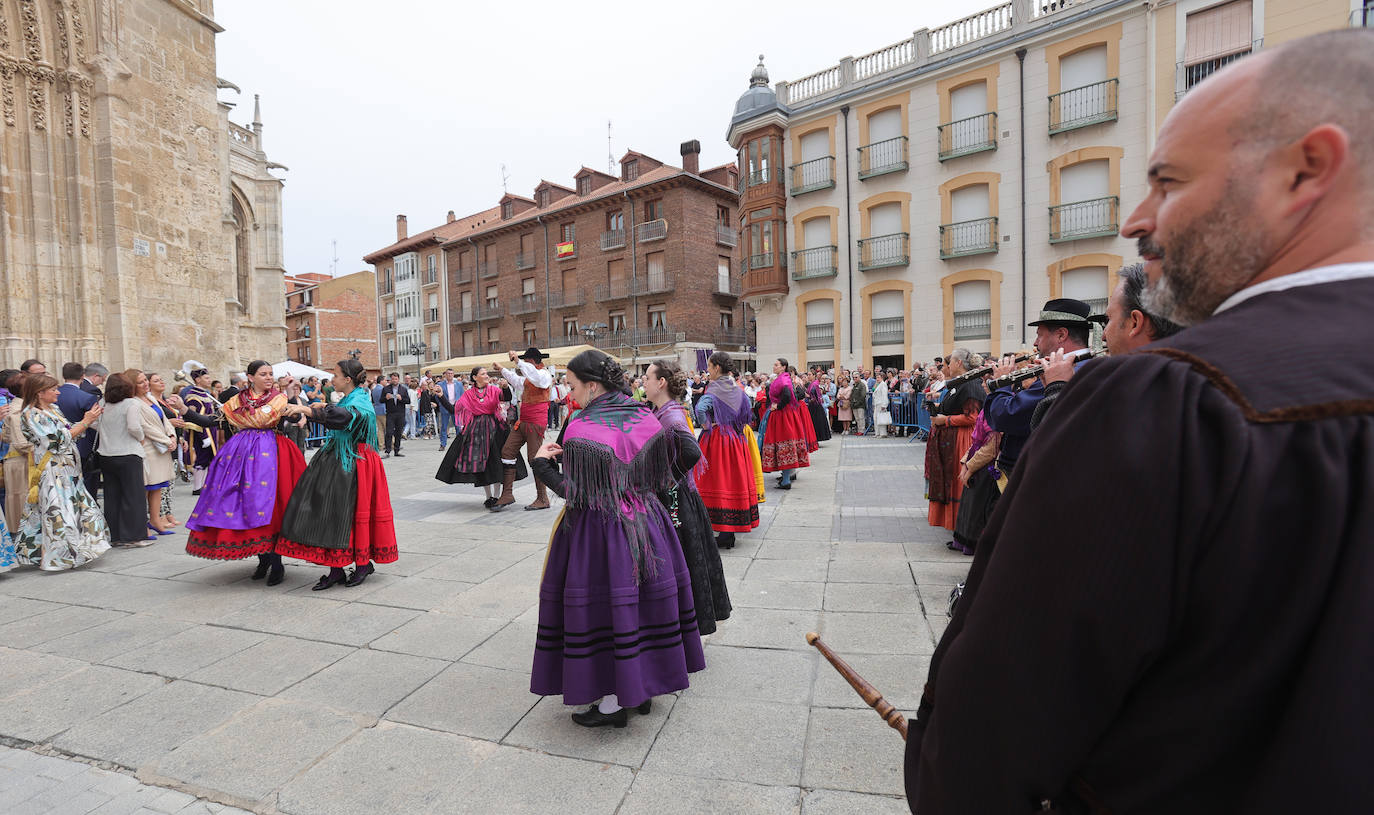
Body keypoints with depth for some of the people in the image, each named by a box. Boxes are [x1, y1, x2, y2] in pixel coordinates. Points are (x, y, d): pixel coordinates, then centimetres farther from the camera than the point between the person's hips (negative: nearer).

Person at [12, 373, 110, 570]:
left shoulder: (53, 409, 11)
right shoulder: (30, 414, -12)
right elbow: (56, 441, -17)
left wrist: (87, 420, 5)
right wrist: (85, 423, -17)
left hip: (68, 470, 8)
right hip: (49, 471, -8)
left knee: (82, 507, 10)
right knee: (56, 512, -4)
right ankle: (53, 557, 8)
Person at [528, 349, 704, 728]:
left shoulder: (583, 429, -19)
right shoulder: (645, 416, 1)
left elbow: (575, 493, -18)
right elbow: (662, 473, 7)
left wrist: (541, 462, -7)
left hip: (599, 531, -7)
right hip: (646, 522, 7)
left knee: (604, 607, 7)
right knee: (643, 599, 17)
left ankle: (613, 702, 21)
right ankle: (643, 686, 34)